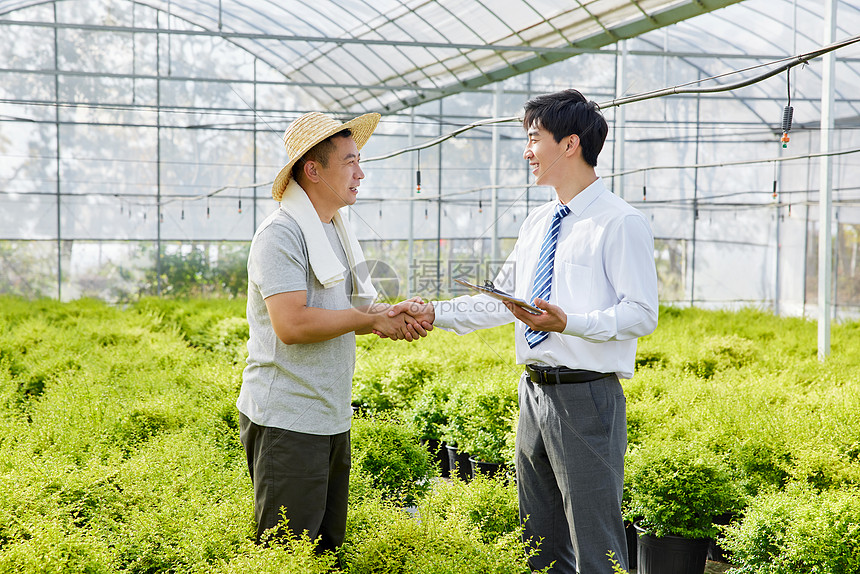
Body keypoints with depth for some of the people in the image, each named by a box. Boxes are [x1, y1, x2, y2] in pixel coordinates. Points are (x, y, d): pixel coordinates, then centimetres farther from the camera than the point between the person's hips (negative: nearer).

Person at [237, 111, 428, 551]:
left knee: (329, 545, 17)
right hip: (286, 423, -9)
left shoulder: (337, 232, 15)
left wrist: (395, 316, -3)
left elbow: (351, 309, 19)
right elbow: (292, 324, -26)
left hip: (331, 418, 9)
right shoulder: (281, 234, -15)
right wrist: (371, 320, -16)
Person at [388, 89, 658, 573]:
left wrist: (569, 323, -27)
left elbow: (642, 314, -15)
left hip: (587, 396, -8)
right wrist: (434, 313, 9)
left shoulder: (622, 223, -10)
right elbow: (502, 300, 19)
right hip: (535, 389, 8)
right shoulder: (537, 224, 15)